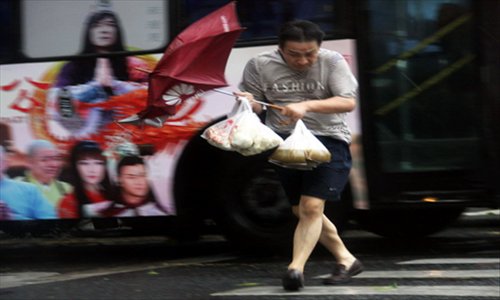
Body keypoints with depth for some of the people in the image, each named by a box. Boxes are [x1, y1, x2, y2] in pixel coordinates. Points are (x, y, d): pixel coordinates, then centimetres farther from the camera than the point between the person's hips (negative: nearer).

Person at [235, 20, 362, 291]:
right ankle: (346, 259, 29)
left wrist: (307, 106, -30)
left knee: (311, 207, -17)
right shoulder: (260, 65, -2)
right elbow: (254, 105, 7)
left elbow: (348, 102, -17)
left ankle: (296, 268, -19)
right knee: (301, 210, 13)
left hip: (327, 139, -4)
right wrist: (247, 102, -19)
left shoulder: (332, 62, -9)